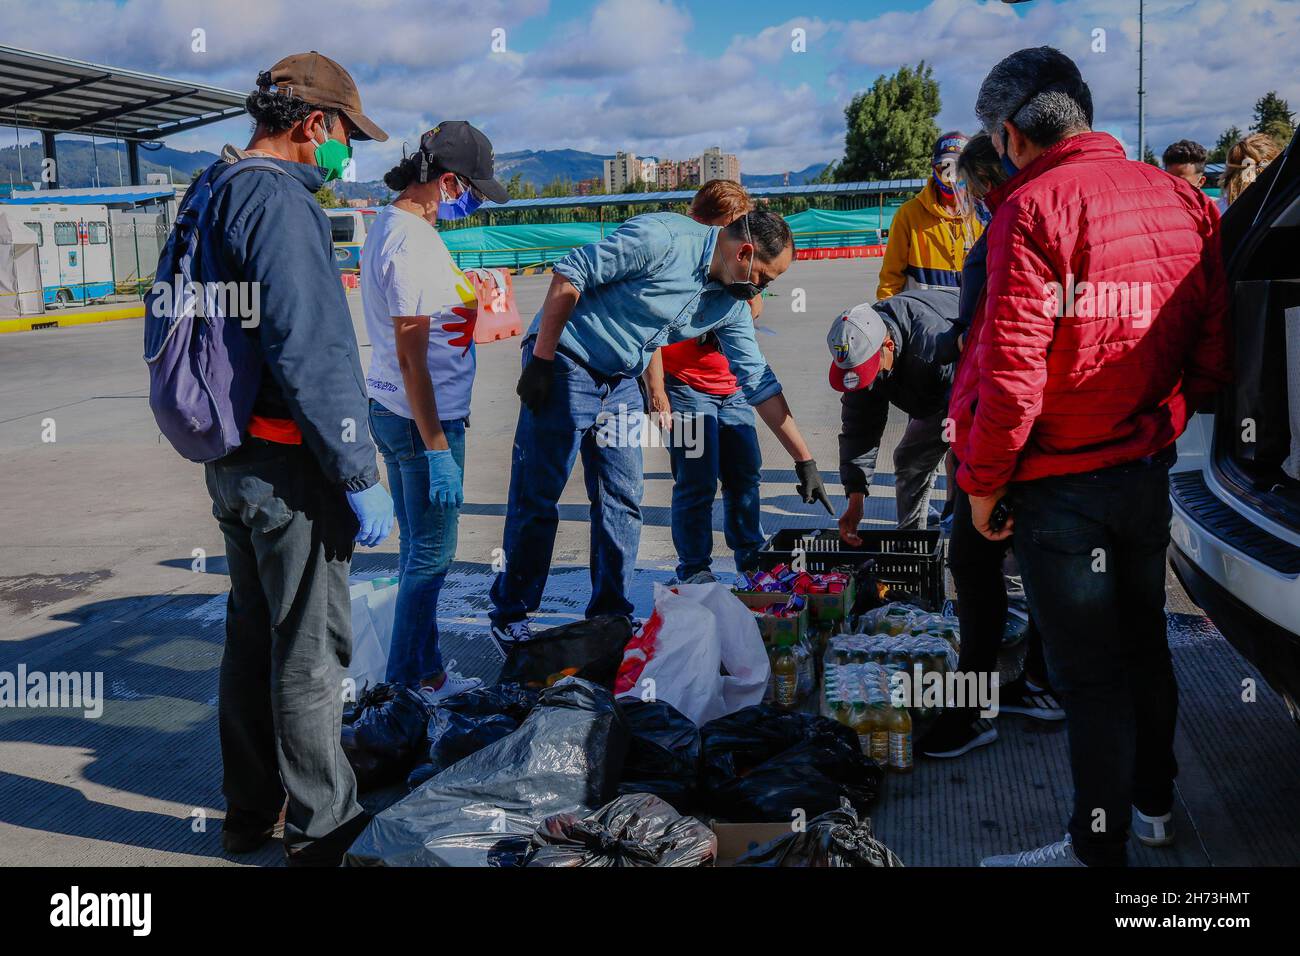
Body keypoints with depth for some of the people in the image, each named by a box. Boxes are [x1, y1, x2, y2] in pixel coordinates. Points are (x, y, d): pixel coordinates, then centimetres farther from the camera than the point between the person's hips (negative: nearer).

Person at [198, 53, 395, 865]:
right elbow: (311, 354, -24)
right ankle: (324, 827, 15)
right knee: (310, 650, 2)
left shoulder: (220, 193, 13)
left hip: (233, 458, 10)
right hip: (290, 466, -10)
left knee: (254, 634, 18)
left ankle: (250, 812, 31)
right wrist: (360, 479, -20)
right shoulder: (281, 199, -17)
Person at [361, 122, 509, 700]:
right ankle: (414, 678, 14)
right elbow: (411, 358, -23)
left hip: (390, 411, 10)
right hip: (420, 419, -10)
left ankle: (419, 669, 30)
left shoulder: (387, 224, 11)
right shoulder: (412, 244, -21)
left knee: (418, 547, 18)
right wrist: (438, 449, -22)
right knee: (430, 553, 2)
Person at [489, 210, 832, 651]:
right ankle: (510, 617, 9)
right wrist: (541, 361, -20)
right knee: (537, 498, -3)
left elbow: (759, 383, 7)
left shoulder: (731, 304, 2)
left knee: (623, 502, 5)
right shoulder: (660, 237, -21)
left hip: (621, 381, 7)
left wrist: (804, 460, 7)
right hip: (563, 362, -7)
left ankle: (611, 616, 17)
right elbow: (570, 275, -20)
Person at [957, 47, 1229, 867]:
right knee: (1143, 642, 22)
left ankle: (1098, 845, 19)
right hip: (1149, 468, 7)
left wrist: (982, 483, -11)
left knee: (1088, 670, 4)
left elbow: (1012, 371, -21)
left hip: (1061, 483, -7)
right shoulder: (1183, 201, 4)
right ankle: (1154, 804, 39)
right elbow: (1215, 348, 5)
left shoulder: (1035, 207, -16)